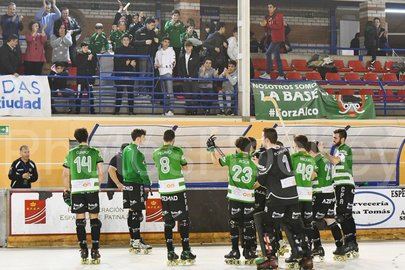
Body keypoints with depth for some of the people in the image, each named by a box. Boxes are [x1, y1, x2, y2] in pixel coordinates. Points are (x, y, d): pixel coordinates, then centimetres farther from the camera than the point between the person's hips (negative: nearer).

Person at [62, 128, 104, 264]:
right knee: (94, 219, 5)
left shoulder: (71, 153, 5)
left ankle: (84, 252, 3)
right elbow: (101, 173, -4)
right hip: (92, 189, -1)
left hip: (76, 190, 1)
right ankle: (95, 251, 1)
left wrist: (67, 189, 19)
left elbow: (65, 174, 7)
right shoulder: (95, 152, 1)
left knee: (80, 220, 5)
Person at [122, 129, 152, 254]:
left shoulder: (126, 149, 14)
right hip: (136, 185, -9)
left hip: (127, 183, 9)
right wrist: (147, 186, -12)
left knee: (132, 211, 11)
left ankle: (133, 239, 15)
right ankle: (137, 241, -9)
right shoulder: (136, 153, -15)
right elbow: (142, 170, -16)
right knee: (136, 213, -8)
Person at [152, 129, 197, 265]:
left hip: (164, 190, 4)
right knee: (183, 220, 3)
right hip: (178, 189, -4)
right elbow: (185, 167, 7)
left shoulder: (156, 153, 4)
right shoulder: (177, 151, -6)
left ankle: (170, 252, 7)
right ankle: (186, 251, 0)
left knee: (168, 221, 9)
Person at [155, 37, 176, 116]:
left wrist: (162, 65, -12)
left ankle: (170, 110, -20)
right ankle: (166, 110, 9)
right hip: (161, 74, 5)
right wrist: (156, 65, -1)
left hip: (168, 73, -5)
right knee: (164, 93, 6)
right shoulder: (158, 52, 17)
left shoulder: (171, 51, 4)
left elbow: (173, 63, -5)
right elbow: (156, 63, 23)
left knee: (169, 92, -14)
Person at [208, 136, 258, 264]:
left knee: (234, 223, 9)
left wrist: (211, 149, 23)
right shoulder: (254, 162, -4)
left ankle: (235, 251, 11)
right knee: (249, 224, 9)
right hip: (249, 197, 0)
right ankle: (249, 251, 11)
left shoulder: (231, 158, -4)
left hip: (234, 197, 0)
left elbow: (216, 160, 11)